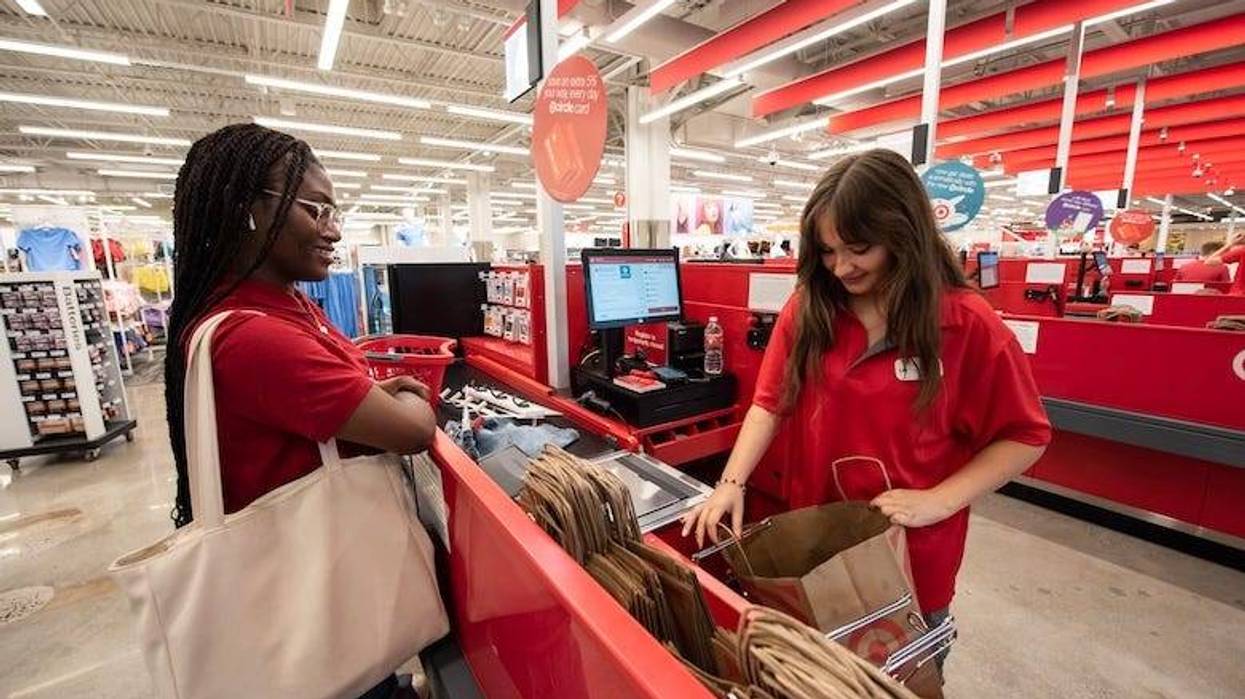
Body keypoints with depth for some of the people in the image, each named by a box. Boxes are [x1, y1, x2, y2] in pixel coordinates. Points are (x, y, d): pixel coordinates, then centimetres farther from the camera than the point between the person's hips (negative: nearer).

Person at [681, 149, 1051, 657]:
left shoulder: (968, 326, -13)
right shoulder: (806, 309, -7)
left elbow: (1024, 437, -6)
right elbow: (771, 404, -7)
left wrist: (937, 501, -17)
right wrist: (732, 482, -18)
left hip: (913, 555, -1)